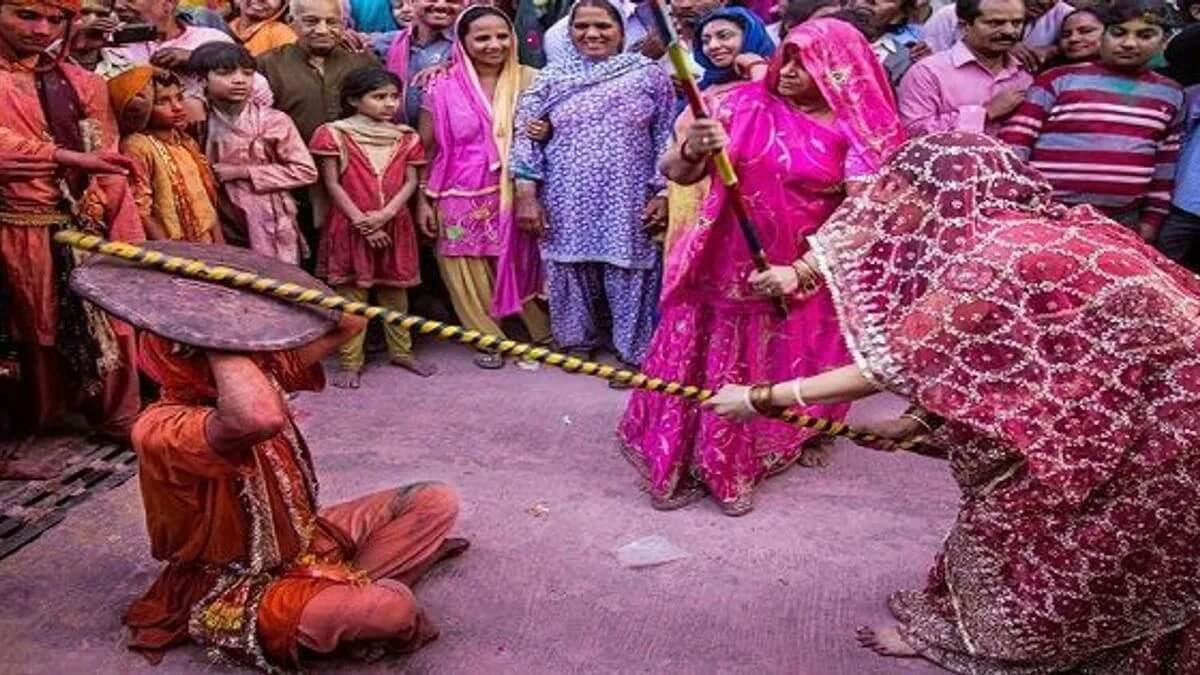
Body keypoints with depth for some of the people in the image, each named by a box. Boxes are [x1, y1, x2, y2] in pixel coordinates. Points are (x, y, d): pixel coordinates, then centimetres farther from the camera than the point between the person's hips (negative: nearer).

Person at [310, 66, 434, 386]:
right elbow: (333, 185, -7)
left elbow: (411, 182, 1)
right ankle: (351, 361, 7)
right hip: (351, 226, -3)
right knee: (352, 293, 0)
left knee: (395, 289, 12)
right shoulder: (335, 134, -4)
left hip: (394, 225, 3)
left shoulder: (405, 137, 7)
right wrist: (363, 222, -13)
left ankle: (402, 351, 24)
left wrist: (386, 213, -14)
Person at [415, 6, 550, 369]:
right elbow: (424, 148, 1)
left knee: (520, 265, 6)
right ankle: (489, 338, 26)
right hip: (463, 197, 0)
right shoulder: (443, 88, -4)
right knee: (470, 273, 7)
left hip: (514, 193, 0)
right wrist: (423, 200, -2)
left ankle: (543, 333, 24)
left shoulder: (528, 80, 0)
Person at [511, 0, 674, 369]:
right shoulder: (552, 77, 5)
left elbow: (667, 137, 2)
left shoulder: (649, 74, 2)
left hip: (628, 202, -1)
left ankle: (634, 352, 20)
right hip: (567, 203, 2)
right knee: (570, 271, 11)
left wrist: (664, 192, -4)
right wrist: (527, 194, -4)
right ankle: (576, 342, 31)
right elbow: (525, 137, 3)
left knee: (628, 277, 3)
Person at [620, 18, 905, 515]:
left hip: (799, 280, -1)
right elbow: (675, 172, -4)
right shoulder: (745, 103, -2)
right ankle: (678, 465, 29)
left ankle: (738, 468, 33)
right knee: (700, 370, 10)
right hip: (720, 267, 1)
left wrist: (799, 273, -24)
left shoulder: (858, 130, -7)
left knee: (775, 382, 11)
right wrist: (693, 149, -27)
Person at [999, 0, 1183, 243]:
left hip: (1121, 225, 3)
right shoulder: (1059, 79, 0)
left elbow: (1166, 166, 17)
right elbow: (1013, 145, -5)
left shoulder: (1171, 94, 12)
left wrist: (1152, 220, 13)